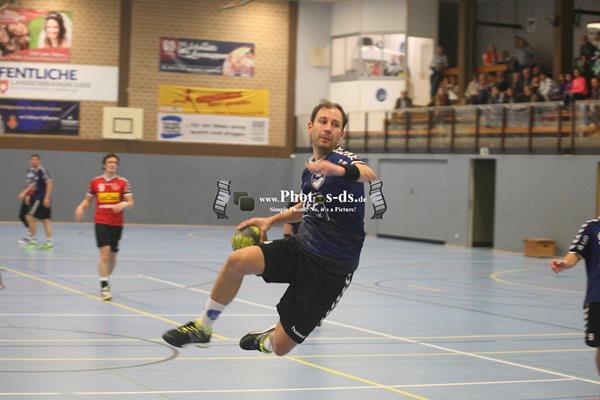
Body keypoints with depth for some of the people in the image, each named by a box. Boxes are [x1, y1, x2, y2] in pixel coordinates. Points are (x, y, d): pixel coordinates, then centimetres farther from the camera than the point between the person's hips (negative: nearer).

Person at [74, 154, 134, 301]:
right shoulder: (95, 182, 4)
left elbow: (130, 202, -1)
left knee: (112, 255, 11)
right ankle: (104, 286, -15)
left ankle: (106, 279, 34)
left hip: (117, 223, 2)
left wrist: (123, 204, -23)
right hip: (101, 222, -2)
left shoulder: (123, 182, 1)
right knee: (104, 252, -16)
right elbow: (87, 200, 13)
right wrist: (81, 208, -8)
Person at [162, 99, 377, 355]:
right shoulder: (310, 167, 9)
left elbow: (369, 175, -40)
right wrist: (271, 220, 19)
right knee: (237, 260, -20)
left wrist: (340, 170, -60)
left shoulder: (341, 159, -14)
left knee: (281, 347, -5)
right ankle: (202, 328, -1)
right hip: (301, 248, 6)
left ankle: (267, 340, 34)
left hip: (331, 268, -6)